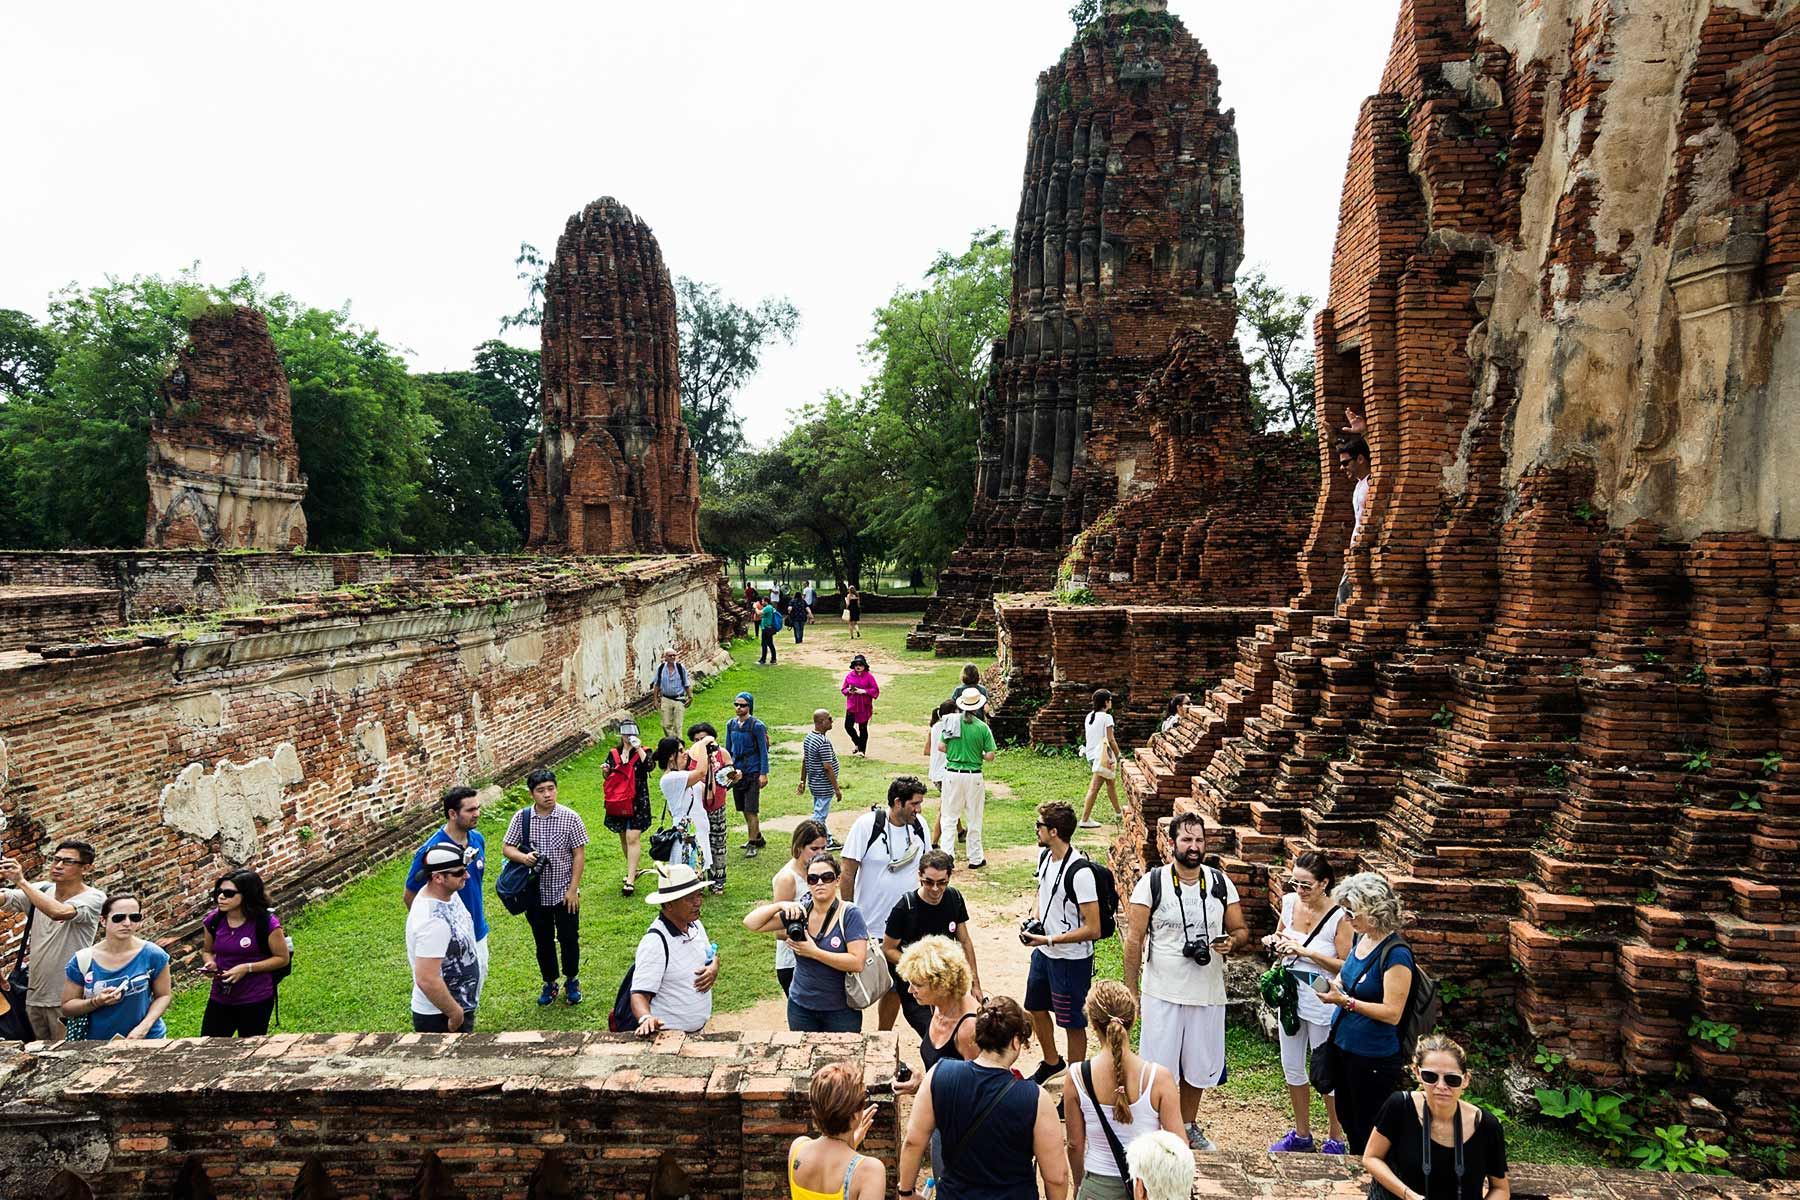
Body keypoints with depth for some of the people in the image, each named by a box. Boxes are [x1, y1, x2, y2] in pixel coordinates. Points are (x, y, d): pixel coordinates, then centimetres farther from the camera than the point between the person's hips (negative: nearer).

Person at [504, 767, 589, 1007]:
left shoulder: (570, 818, -13)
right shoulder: (521, 817, -7)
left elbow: (579, 855, -8)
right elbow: (506, 848, 0)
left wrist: (573, 889, -11)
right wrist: (522, 857, -22)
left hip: (564, 894, -2)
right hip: (536, 894, 2)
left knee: (569, 939, 10)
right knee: (543, 942, 16)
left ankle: (572, 981, 32)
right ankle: (549, 983, 35)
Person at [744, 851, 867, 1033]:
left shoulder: (849, 914, -14)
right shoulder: (798, 912, -3)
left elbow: (857, 962, -23)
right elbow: (751, 923, -4)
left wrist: (814, 952, -23)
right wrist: (781, 905, -19)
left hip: (841, 1011, -3)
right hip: (801, 1007, 4)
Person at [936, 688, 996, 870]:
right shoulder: (982, 728, -8)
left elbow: (941, 746, -2)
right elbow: (990, 756, -7)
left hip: (952, 774, 1)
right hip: (973, 776, -1)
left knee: (949, 817, 10)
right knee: (974, 819, 12)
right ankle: (975, 858, 19)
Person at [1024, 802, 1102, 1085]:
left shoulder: (1079, 872, -28)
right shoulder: (1044, 856, -2)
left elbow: (1093, 929, -27)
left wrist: (1049, 939, -24)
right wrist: (1035, 920, -1)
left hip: (1072, 959, -9)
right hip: (1044, 953, 9)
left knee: (1073, 1023, 8)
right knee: (1036, 1009, 24)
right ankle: (1052, 1063, 48)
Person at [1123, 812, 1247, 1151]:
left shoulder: (1221, 883, 0)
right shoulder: (1152, 882, -9)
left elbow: (1242, 931, 7)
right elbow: (1134, 940, -7)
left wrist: (1231, 941, -17)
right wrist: (1131, 992, -9)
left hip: (1208, 993, 3)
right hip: (1163, 993, -3)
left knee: (1198, 1066, 17)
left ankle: (1188, 1126, 39)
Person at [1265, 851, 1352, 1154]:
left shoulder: (1338, 917, -20)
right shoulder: (1290, 902, -2)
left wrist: (1307, 952, -25)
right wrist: (1275, 941, -6)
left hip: (1322, 1001, -6)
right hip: (1290, 996, 6)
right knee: (1292, 1069, 17)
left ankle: (1336, 1139, 29)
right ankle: (1302, 1134, 35)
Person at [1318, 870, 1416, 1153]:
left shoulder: (1396, 954, -22)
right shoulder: (1361, 939, 3)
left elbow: (1392, 1013, -24)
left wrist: (1345, 1001, -28)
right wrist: (1333, 986, -2)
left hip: (1373, 1058, -9)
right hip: (1344, 1045, 9)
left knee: (1367, 1131, 8)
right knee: (1347, 1120, 23)